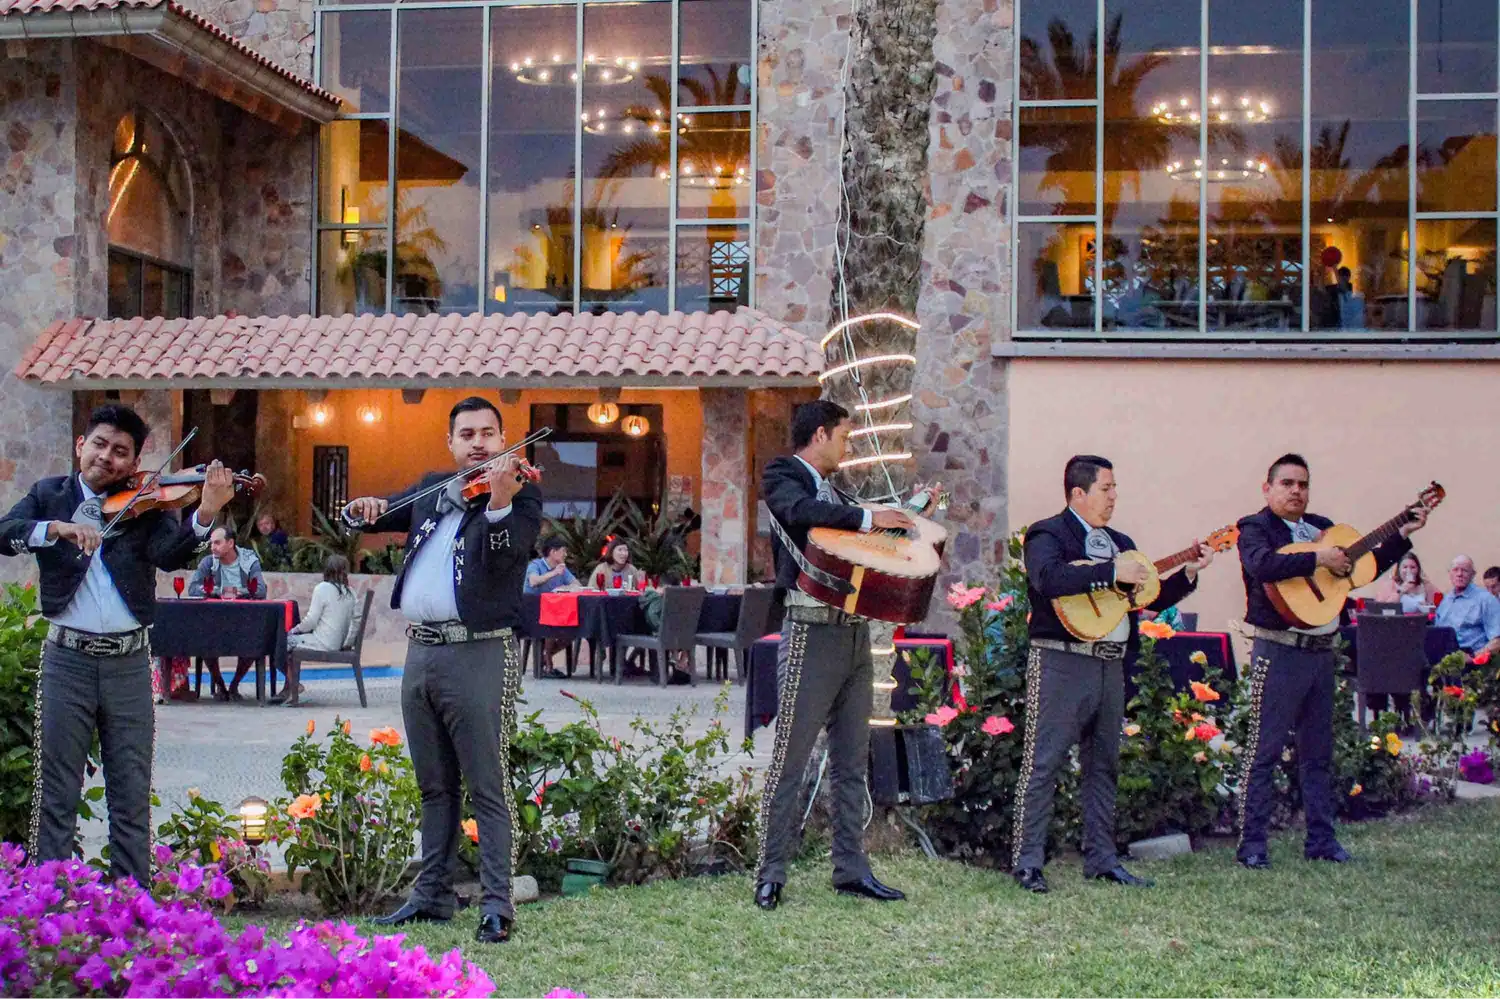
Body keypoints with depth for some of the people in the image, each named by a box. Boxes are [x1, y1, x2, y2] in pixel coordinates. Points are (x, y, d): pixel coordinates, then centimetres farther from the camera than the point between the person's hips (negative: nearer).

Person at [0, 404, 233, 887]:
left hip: (129, 662, 0)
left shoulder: (146, 504, 4)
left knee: (132, 794, 6)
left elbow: (169, 554, -15)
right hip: (67, 659, 0)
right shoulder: (50, 494, 8)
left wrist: (204, 515, -33)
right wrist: (57, 528, -26)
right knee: (56, 793, 4)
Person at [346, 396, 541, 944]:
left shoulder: (520, 495, -3)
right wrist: (368, 506, 0)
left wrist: (499, 502, -36)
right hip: (421, 651, 7)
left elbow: (503, 554, -19)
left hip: (479, 653, -7)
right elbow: (387, 513, 23)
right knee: (435, 786, 15)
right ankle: (432, 894, 24)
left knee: (487, 786, -5)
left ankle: (496, 904, -2)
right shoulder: (431, 489, 16)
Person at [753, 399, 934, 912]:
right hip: (813, 632, -9)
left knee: (852, 762, 11)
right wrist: (867, 518, -22)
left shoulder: (832, 490, 22)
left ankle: (851, 869, 17)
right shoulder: (783, 477, -2)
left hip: (855, 633, 9)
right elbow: (799, 511, -24)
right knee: (790, 759, -6)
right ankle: (770, 874, -1)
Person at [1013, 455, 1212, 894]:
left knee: (1103, 763, 12)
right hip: (1061, 662, -8)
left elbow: (1152, 597, 21)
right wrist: (1111, 572, -23)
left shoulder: (1120, 543, 20)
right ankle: (1027, 862, -3)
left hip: (1110, 664, 8)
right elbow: (1048, 579, -26)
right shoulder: (1048, 535, -5)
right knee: (1043, 762, -6)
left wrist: (1188, 573, 7)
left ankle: (1100, 859, 19)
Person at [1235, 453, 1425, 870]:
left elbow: (1366, 567, 23)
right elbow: (1262, 565, -25)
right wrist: (1318, 558, -23)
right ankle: (1251, 843, -1)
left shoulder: (1322, 527, 17)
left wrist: (1402, 535, 16)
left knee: (1318, 752, 12)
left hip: (1322, 651, 7)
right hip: (1279, 651, -7)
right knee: (1264, 750, -5)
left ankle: (1321, 840, 19)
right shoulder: (1256, 527, -3)